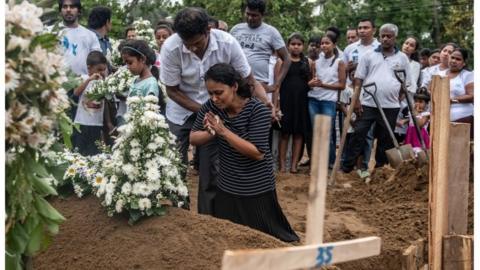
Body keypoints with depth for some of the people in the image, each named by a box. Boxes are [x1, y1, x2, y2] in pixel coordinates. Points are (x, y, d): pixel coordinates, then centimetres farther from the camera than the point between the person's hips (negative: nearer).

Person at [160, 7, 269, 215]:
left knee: (211, 169, 1)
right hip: (181, 111, 0)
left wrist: (265, 103, -31)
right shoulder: (170, 48, -25)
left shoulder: (227, 43, -23)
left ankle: (207, 217, 18)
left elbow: (249, 80, -12)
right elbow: (172, 90, -13)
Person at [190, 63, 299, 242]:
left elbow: (258, 153, -26)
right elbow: (193, 138, -1)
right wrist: (210, 133, -23)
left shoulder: (257, 110, -20)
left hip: (257, 191, -4)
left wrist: (223, 131, -29)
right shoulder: (211, 107, -5)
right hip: (226, 189, 5)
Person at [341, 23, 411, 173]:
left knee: (385, 140, 8)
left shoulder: (402, 58, 8)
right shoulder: (369, 55, 6)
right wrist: (356, 100, -5)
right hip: (367, 104, -1)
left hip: (391, 107, 1)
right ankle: (346, 168, 3)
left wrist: (398, 101, 4)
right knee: (358, 135, -3)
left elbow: (405, 84, 10)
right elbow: (358, 79, 3)